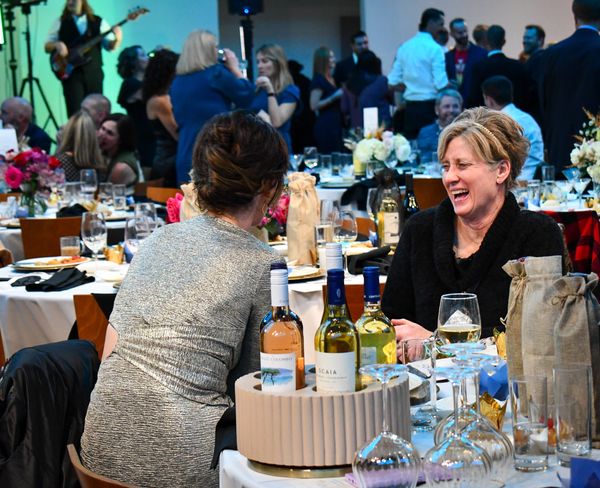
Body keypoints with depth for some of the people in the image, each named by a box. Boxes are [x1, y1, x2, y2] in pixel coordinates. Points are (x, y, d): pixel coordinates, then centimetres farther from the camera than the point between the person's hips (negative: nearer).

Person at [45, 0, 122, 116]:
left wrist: (117, 38, -15)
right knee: (75, 112, -9)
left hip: (94, 73, 1)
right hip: (71, 73, -1)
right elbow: (47, 46, 8)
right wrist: (56, 45, -14)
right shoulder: (60, 22, 8)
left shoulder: (98, 22, 9)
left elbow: (110, 46, 7)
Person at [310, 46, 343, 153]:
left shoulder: (331, 79, 16)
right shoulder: (318, 80, -9)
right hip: (325, 125, -9)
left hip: (335, 124, 9)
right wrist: (334, 97, -19)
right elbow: (314, 106, -17)